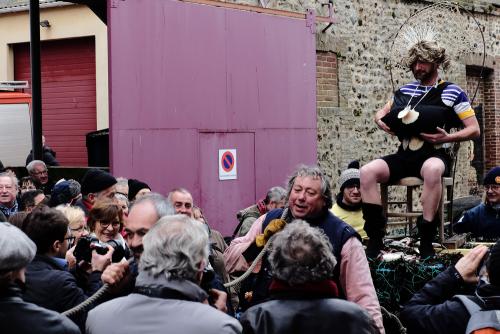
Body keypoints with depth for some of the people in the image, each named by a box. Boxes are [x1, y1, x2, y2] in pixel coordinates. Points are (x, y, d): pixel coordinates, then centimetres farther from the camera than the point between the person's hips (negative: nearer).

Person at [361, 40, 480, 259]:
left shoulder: (452, 93, 7)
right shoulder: (405, 91, 19)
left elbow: (474, 130, 4)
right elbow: (381, 112, 32)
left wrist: (447, 138, -13)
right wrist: (380, 121, 7)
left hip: (434, 155, -4)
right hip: (405, 156, 4)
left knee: (432, 170, -42)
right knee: (368, 171, -24)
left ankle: (426, 242, -36)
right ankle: (375, 239, -22)